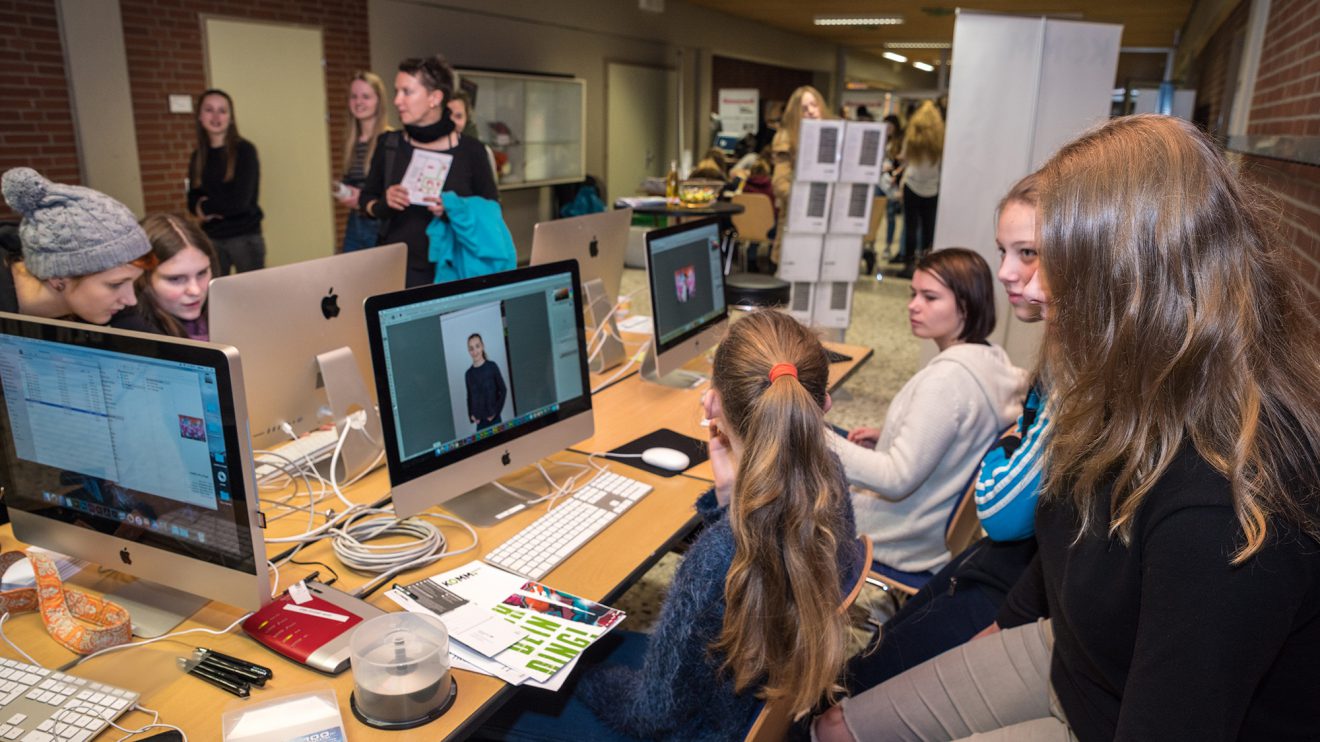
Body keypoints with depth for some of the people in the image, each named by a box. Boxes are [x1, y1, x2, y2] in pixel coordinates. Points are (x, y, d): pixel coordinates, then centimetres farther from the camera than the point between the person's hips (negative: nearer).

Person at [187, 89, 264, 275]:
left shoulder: (244, 150, -6)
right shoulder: (198, 156, 9)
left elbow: (240, 201, -14)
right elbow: (193, 201, 10)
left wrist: (206, 207, -1)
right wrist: (215, 206, -11)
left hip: (245, 237, -4)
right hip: (210, 238, 4)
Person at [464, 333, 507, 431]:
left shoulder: (492, 367, -5)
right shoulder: (468, 374, 2)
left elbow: (503, 390, 0)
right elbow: (469, 397, 12)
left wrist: (496, 411, -5)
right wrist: (471, 415, 0)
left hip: (494, 419, -2)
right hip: (480, 422, 2)